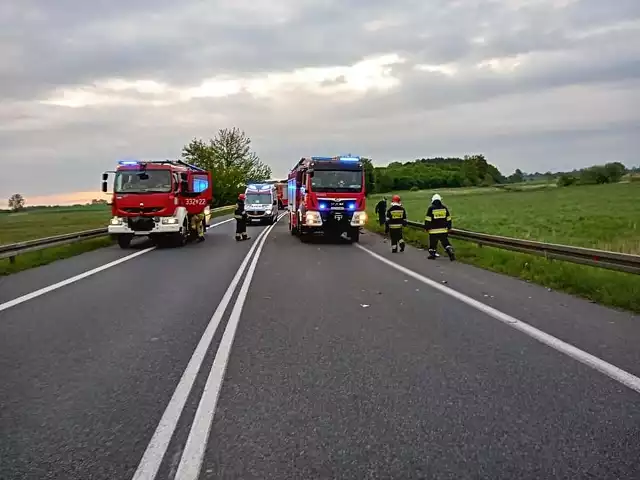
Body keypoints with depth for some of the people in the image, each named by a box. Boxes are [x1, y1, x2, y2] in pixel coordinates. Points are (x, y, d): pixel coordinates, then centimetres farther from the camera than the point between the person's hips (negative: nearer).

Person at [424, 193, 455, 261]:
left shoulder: (431, 208, -7)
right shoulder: (444, 207, 4)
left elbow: (428, 220, -8)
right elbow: (448, 218, 9)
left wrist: (426, 228, 1)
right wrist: (449, 227, 18)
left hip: (434, 230, -3)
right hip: (443, 229, 3)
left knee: (433, 242, 11)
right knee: (445, 242, 8)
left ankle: (432, 254, 17)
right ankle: (451, 252, -7)